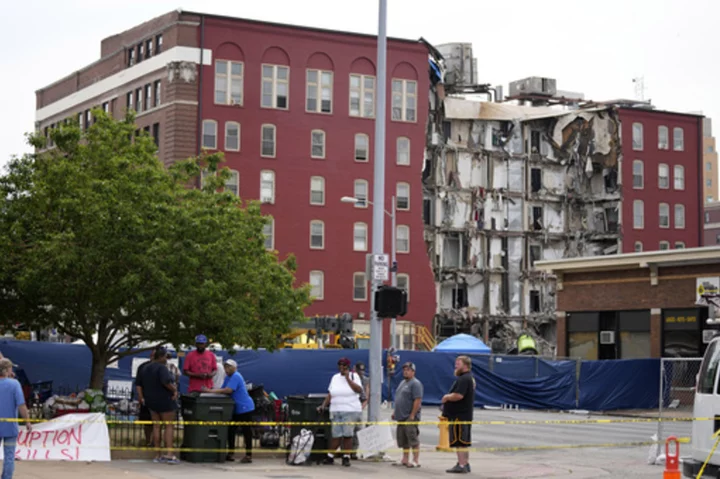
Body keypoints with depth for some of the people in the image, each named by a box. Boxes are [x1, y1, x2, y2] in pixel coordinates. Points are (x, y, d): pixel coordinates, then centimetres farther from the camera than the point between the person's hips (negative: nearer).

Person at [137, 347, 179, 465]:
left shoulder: (146, 369, 12)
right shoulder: (162, 368, -16)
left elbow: (139, 384, 16)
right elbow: (166, 382, -30)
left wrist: (141, 397, 16)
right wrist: (174, 390, -15)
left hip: (152, 402, 8)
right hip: (165, 401, -8)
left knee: (156, 426, 10)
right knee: (168, 426, -2)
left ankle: (158, 455, 12)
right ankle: (169, 454, -8)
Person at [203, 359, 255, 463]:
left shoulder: (236, 377, -17)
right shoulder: (228, 377, 15)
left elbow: (228, 390, -27)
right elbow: (223, 390, 10)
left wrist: (211, 391, -26)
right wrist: (211, 391, -8)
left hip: (245, 408, -10)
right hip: (236, 409, 10)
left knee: (246, 431, -5)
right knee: (231, 430, 11)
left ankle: (248, 455, -1)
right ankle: (231, 453, 20)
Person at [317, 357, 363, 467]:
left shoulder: (354, 376, 4)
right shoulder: (335, 378, 15)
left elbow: (359, 390, -11)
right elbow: (330, 395, 16)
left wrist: (348, 378, -12)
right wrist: (323, 405, 6)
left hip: (350, 411, -3)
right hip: (336, 411, 3)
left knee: (348, 435, -5)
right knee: (336, 435, 0)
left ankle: (346, 458, 1)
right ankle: (330, 457, 9)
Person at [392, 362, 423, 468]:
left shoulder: (415, 383, -11)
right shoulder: (403, 383, 19)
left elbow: (418, 400, -18)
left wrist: (412, 415, -20)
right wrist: (395, 412, 19)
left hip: (410, 417, -10)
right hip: (401, 416, 10)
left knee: (413, 439, -8)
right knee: (403, 440, 12)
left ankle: (416, 460, -6)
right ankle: (405, 460, 18)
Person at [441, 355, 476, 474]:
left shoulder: (464, 379, -17)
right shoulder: (470, 378, 18)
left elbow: (458, 395, -27)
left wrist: (447, 397, -10)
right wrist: (448, 397, 9)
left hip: (459, 415, -11)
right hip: (465, 414, 11)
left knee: (460, 442, -9)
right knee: (464, 442, 15)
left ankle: (461, 465, -9)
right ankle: (466, 464, 20)